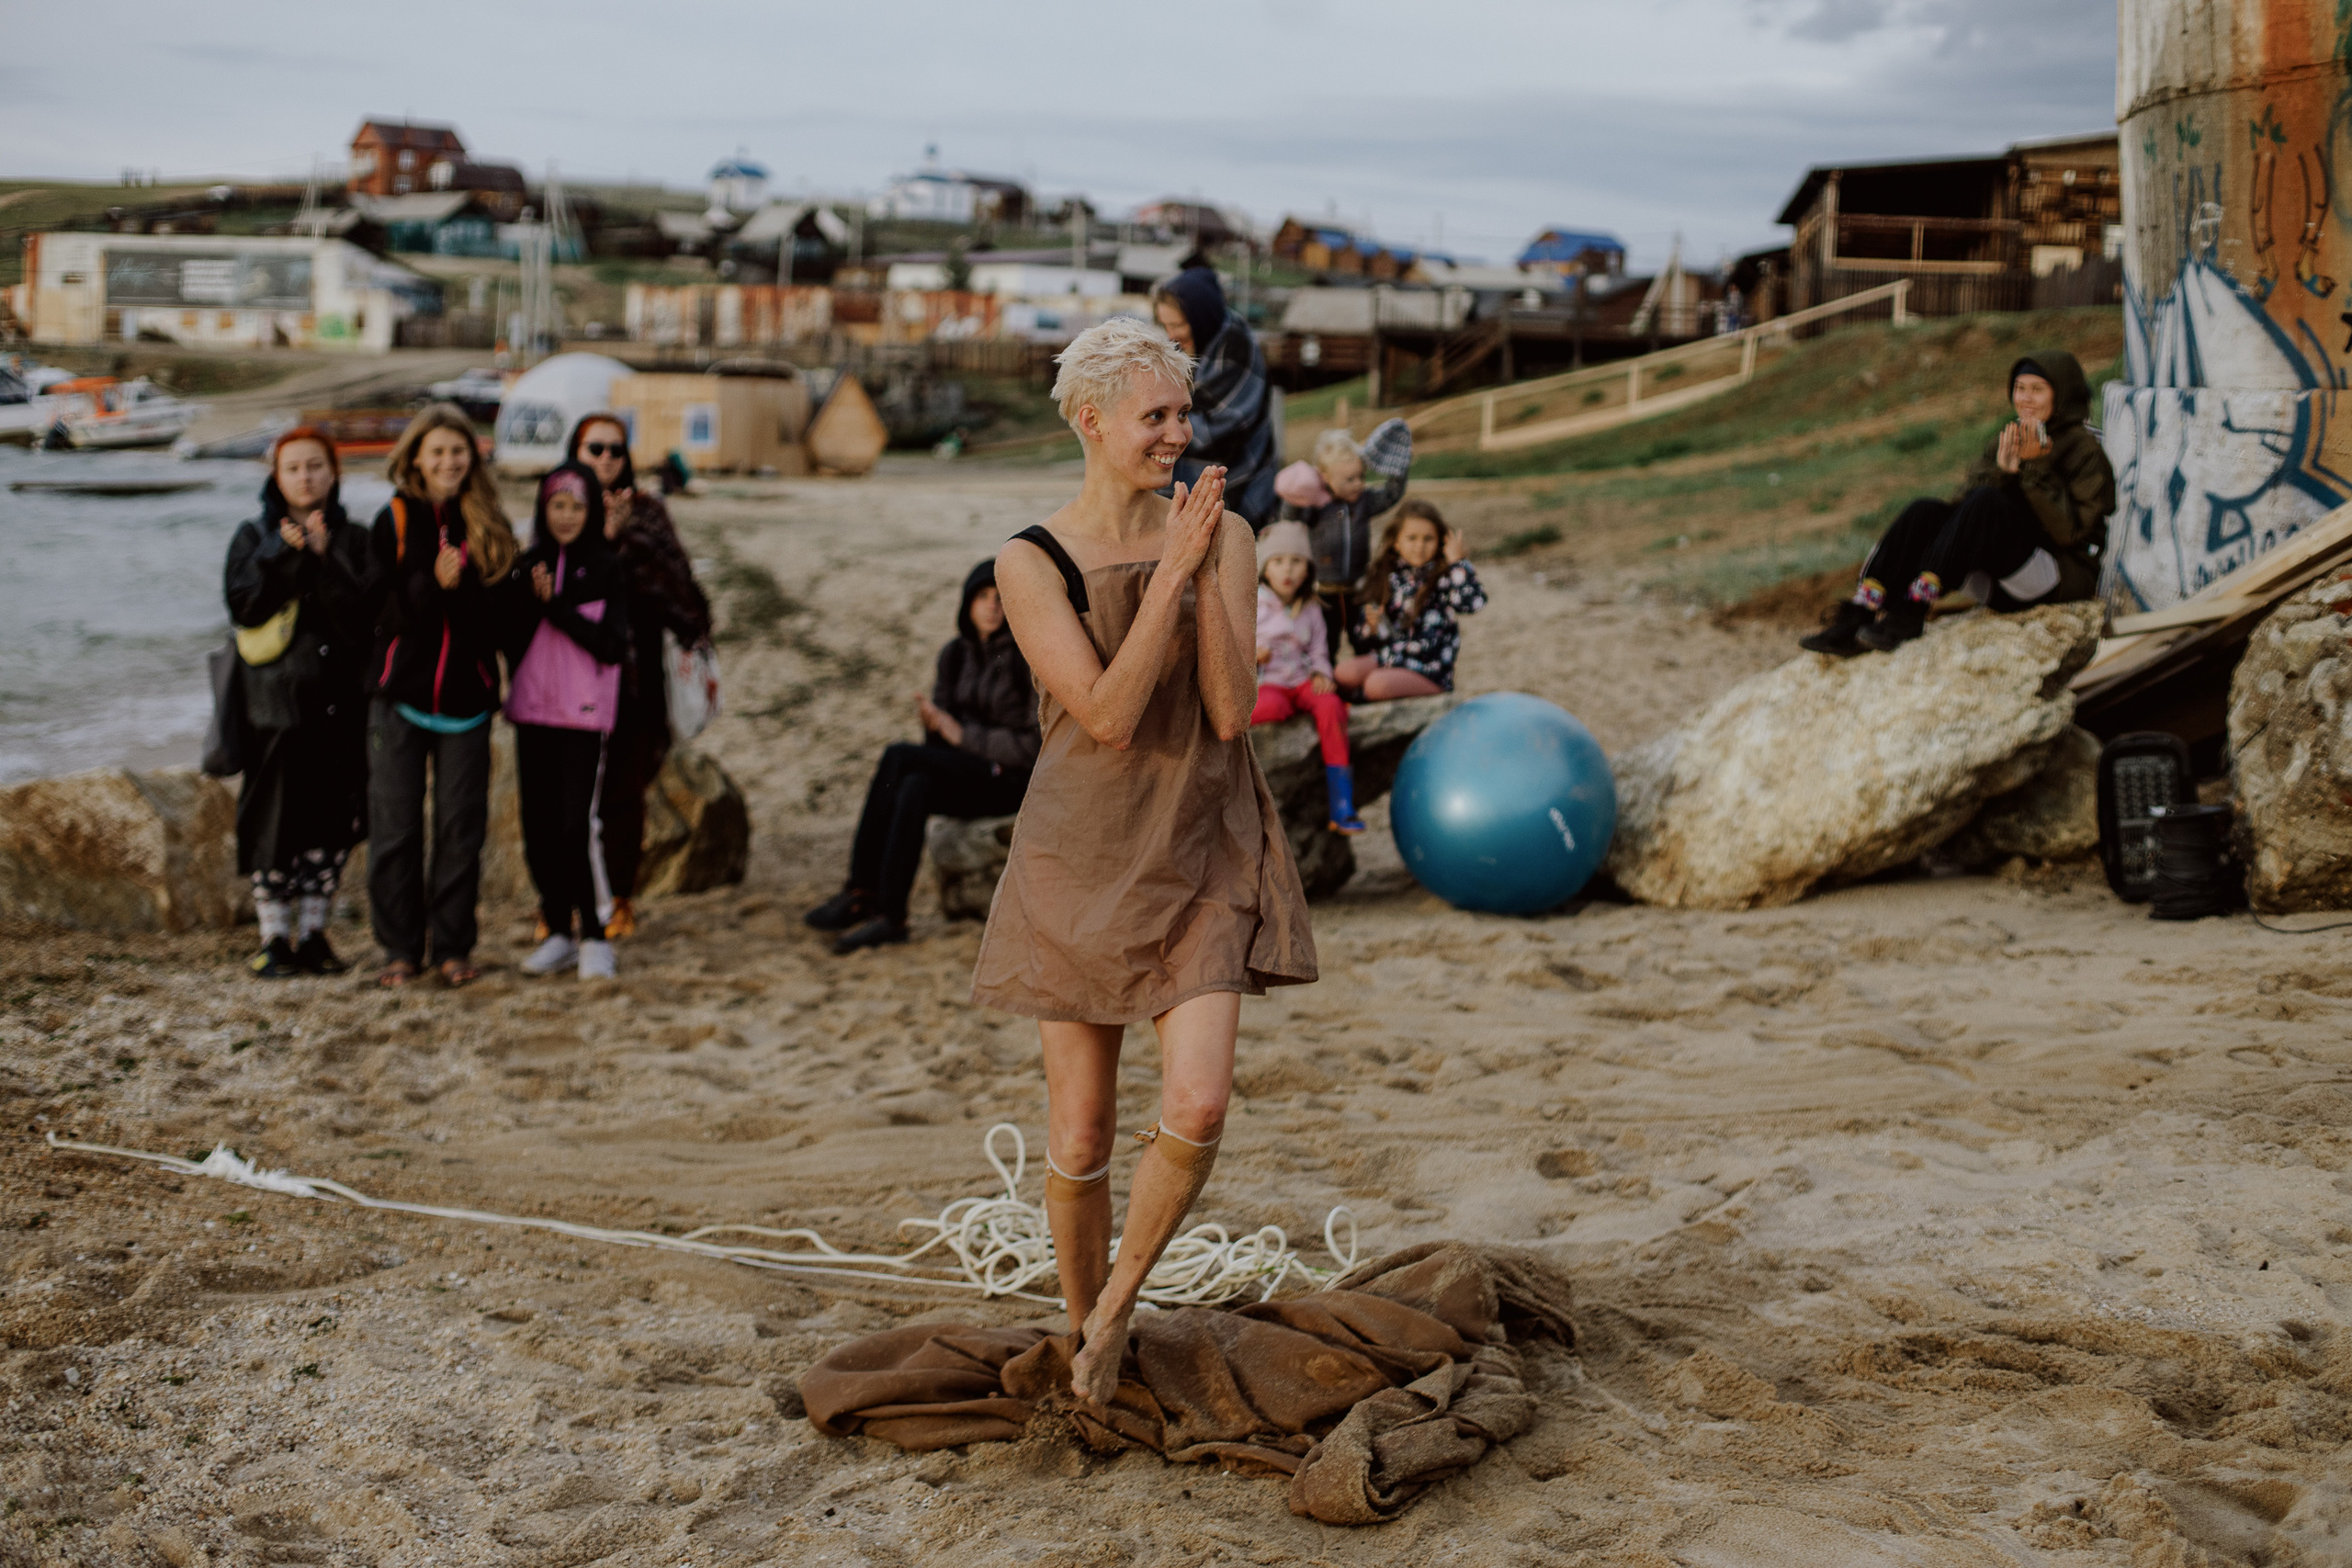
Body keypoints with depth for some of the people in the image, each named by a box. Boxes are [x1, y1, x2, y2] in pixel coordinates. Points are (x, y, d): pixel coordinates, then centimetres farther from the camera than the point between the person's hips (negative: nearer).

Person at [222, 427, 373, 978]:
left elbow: (365, 615, -7)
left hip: (341, 701, 1)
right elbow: (243, 605, -8)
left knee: (332, 820, 4)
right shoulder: (255, 536, 7)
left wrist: (325, 558, -16)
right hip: (275, 700, -1)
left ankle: (313, 932, 15)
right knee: (274, 821, -1)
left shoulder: (353, 539, 7)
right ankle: (274, 937, 8)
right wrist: (288, 555, -14)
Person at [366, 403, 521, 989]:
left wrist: (464, 584, -19)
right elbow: (385, 607, -7)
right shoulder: (394, 520, 1)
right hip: (401, 692, -1)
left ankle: (453, 945, 14)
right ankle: (401, 947, 11)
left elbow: (501, 614, -2)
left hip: (467, 694, 1)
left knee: (461, 825, 3)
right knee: (395, 825, 1)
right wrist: (431, 583, -23)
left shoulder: (490, 528, 5)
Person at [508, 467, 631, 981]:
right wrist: (533, 601, -15)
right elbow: (508, 638, 2)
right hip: (532, 711, 4)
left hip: (585, 713, -4)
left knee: (578, 828, -10)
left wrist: (557, 606, -17)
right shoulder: (527, 566, 8)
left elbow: (613, 646, -11)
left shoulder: (607, 571, -2)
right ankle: (557, 932, 17)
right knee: (538, 828, 6)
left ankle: (594, 937, -1)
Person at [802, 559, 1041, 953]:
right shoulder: (955, 654, 7)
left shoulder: (1030, 656, -12)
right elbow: (941, 742, 9)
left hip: (1015, 780, -6)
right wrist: (934, 723, -15)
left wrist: (964, 736, -15)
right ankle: (889, 917, -28)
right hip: (970, 776, 6)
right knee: (914, 789, -27)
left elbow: (1036, 745, -15)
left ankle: (860, 896, -18)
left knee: (898, 757, -22)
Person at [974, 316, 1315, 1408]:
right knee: (1080, 1136, 4)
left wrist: (1206, 570, -17)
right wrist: (1172, 570, -20)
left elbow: (1231, 711, -8)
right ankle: (1080, 1328, 29)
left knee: (1197, 1106, -15)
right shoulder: (1031, 563, -8)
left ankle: (1118, 1304, 11)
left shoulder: (1221, 535, 0)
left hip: (1202, 855, 2)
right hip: (1082, 860, -1)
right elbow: (1109, 716, -18)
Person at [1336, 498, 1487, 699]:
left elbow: (1472, 603, -26)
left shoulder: (1443, 576, -3)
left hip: (1429, 670, -4)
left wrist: (1455, 560, -17)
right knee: (1346, 670, -24)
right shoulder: (1382, 576, 9)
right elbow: (1359, 638, 13)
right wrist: (1372, 626, -11)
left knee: (1378, 683, -30)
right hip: (1389, 657, 4)